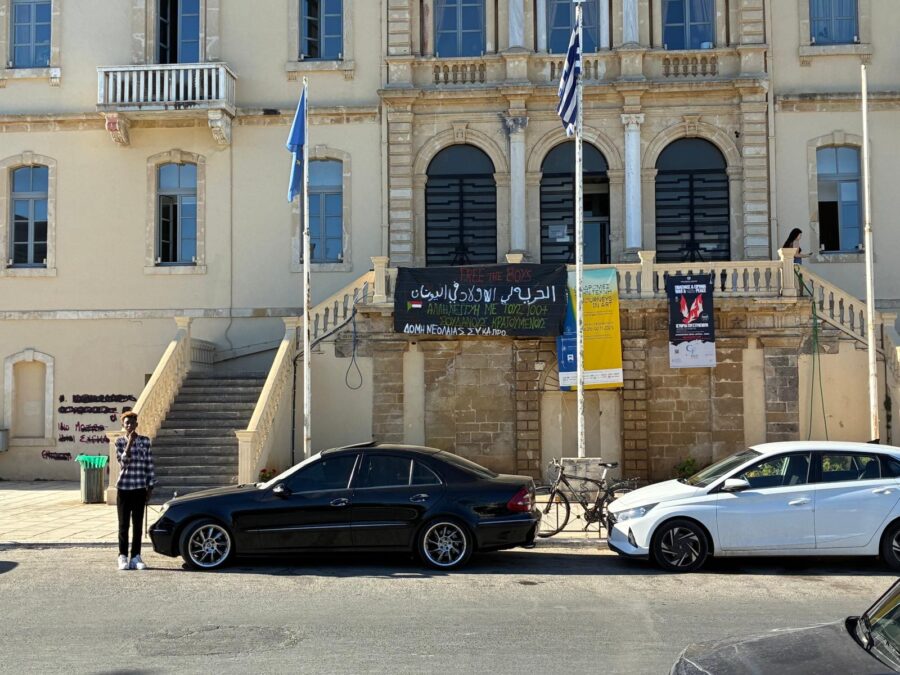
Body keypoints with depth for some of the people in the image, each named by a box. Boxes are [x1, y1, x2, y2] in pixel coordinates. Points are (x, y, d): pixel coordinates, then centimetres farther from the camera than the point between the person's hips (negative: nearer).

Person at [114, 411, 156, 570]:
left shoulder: (145, 441, 2)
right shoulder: (120, 442, 0)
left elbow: (149, 465, 4)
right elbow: (123, 461, -15)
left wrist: (150, 487, 2)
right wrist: (130, 442, -22)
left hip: (140, 489, 1)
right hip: (124, 488, -1)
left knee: (138, 524, 5)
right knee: (124, 524, 4)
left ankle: (136, 557, 11)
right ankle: (123, 557, 10)